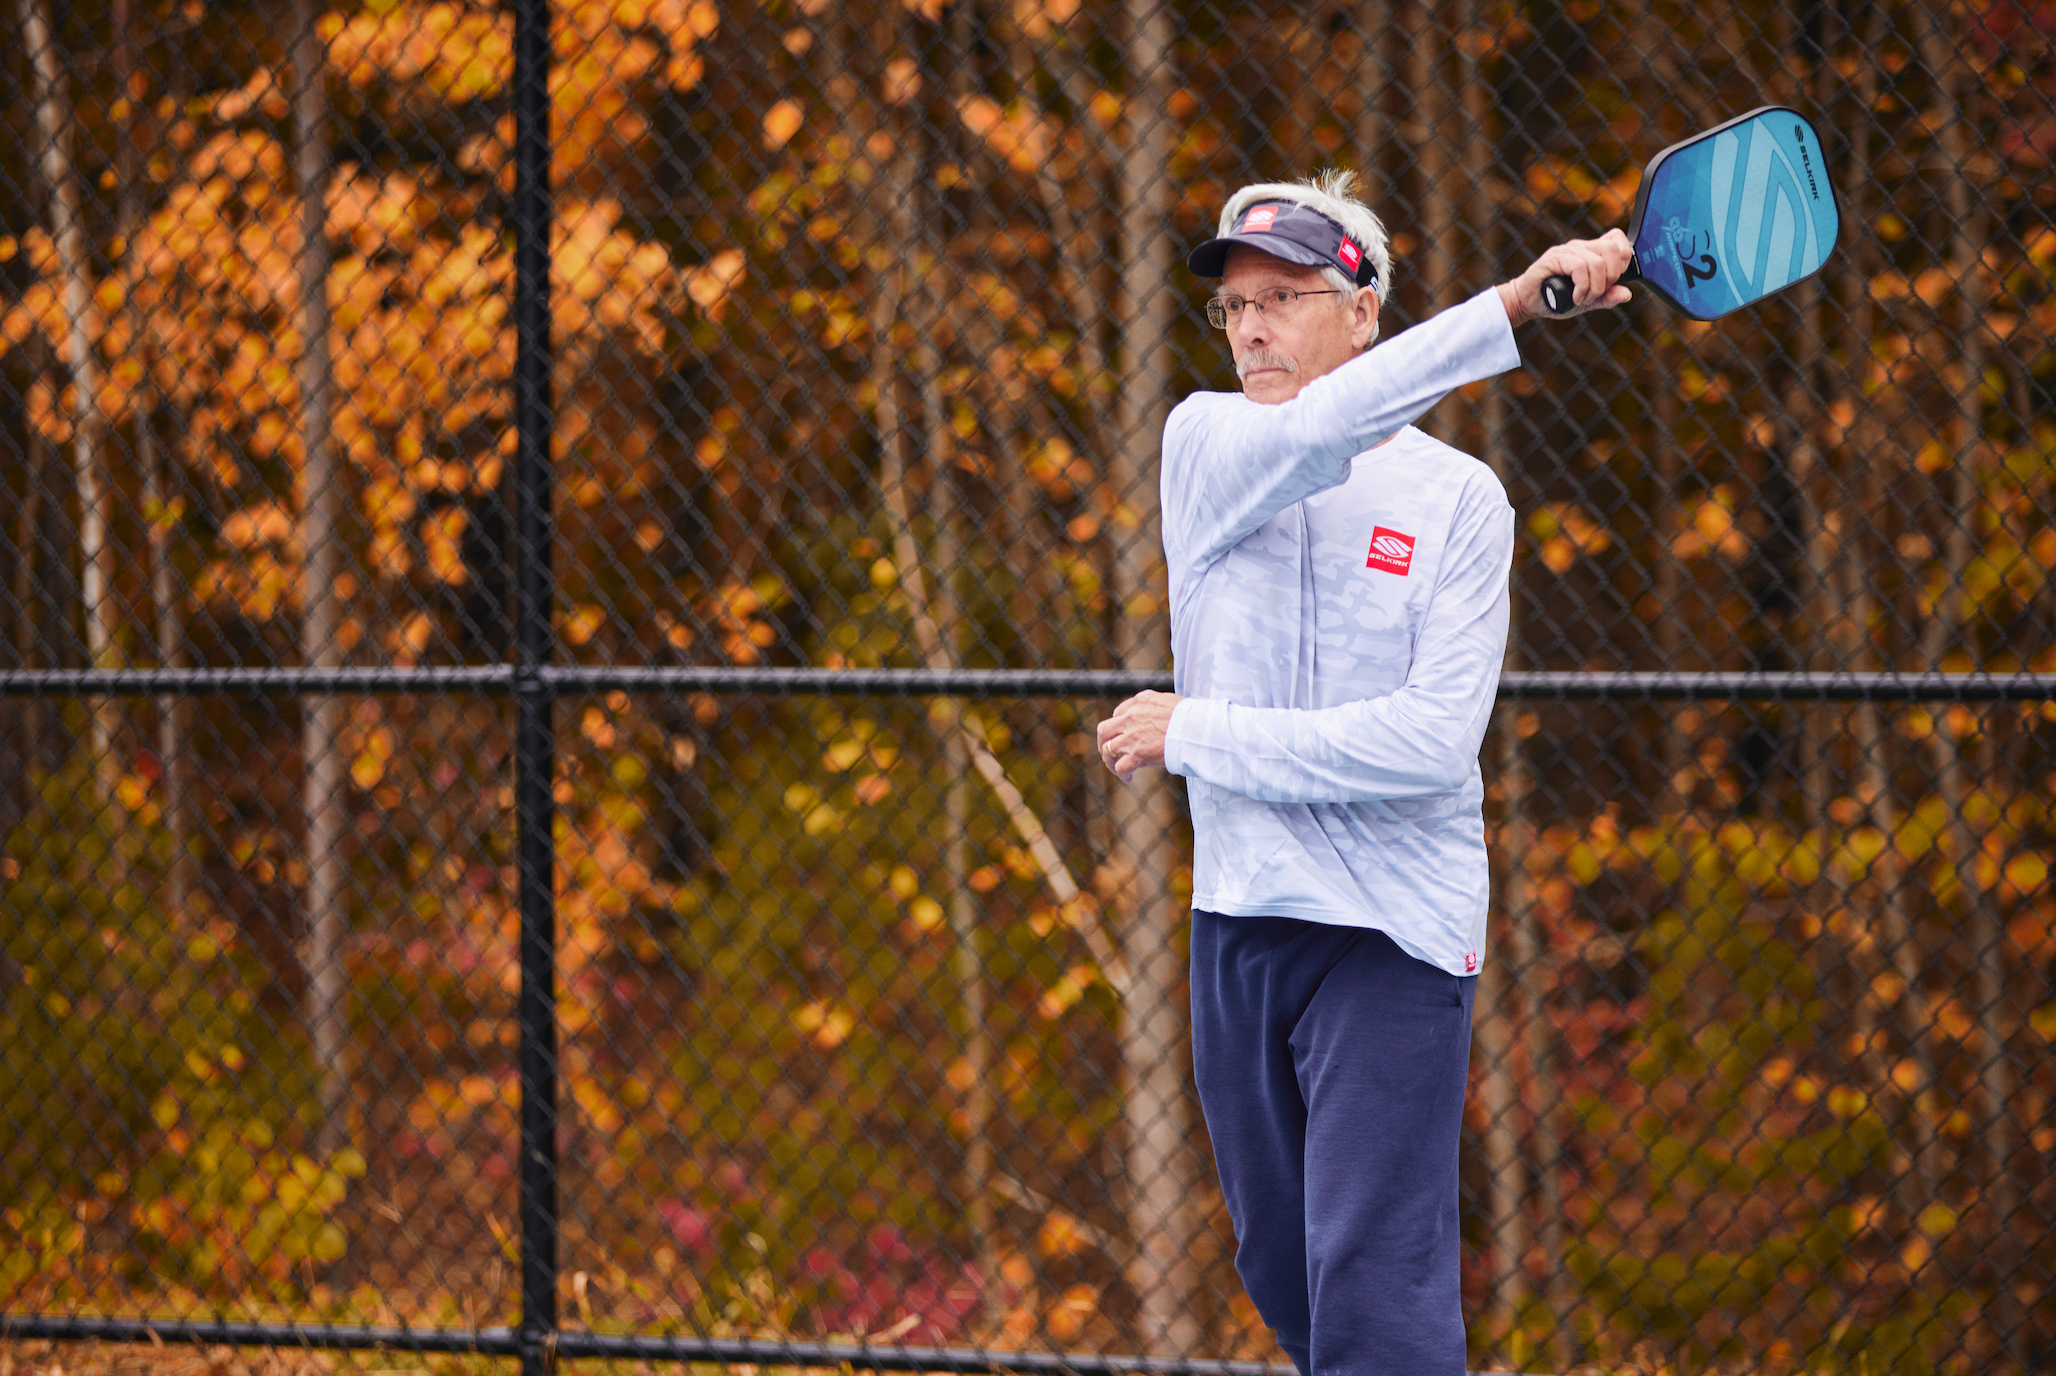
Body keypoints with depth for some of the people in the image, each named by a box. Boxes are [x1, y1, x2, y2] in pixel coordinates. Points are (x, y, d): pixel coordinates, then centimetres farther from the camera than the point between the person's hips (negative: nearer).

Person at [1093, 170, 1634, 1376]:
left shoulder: (1459, 499, -3)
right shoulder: (1206, 443, 2)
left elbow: (1432, 743, -14)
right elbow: (1312, 434, -22)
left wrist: (1194, 734, -13)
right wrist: (1509, 310, -32)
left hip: (1394, 930, -4)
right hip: (1239, 920, 4)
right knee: (1282, 1272, 13)